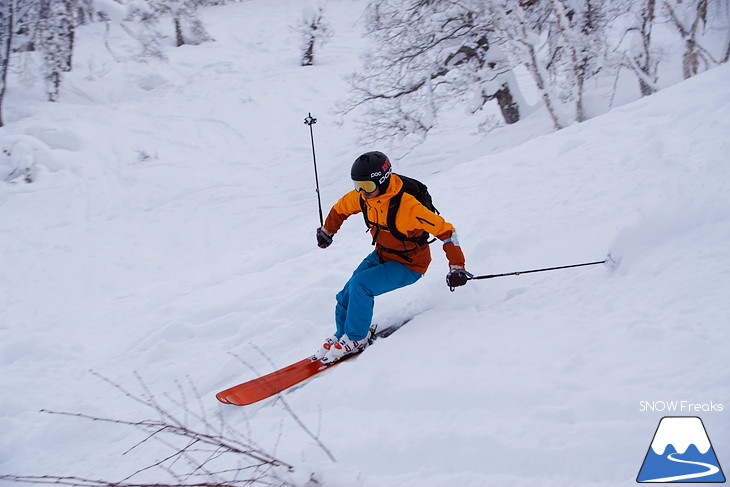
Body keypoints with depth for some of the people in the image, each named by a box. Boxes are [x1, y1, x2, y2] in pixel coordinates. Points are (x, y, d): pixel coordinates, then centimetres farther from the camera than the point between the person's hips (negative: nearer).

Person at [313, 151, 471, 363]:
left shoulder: (407, 206, -33)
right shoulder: (362, 197, -12)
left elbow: (444, 229, -30)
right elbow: (340, 208, 11)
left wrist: (457, 266, -34)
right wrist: (327, 231, 27)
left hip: (409, 265, -7)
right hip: (381, 256, 7)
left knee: (360, 285, -24)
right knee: (346, 298, -2)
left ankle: (355, 339, -5)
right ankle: (341, 334, 25)